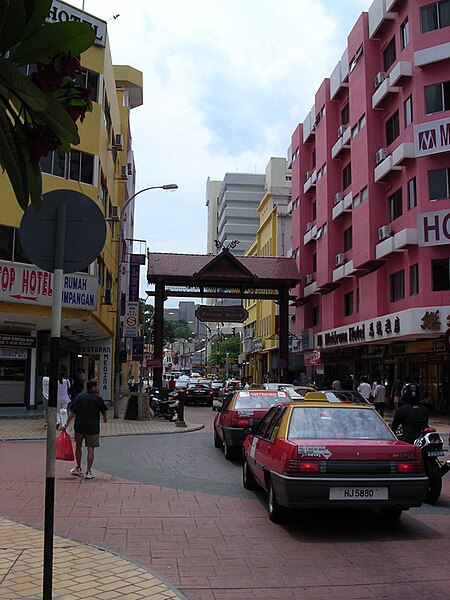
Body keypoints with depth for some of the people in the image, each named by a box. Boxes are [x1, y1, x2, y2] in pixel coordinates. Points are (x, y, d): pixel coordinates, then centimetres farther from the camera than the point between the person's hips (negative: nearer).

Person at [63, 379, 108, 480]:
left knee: (78, 447, 18)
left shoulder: (79, 396, 3)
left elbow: (73, 412, -1)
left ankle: (78, 469, 28)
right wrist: (105, 419, 27)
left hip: (79, 426, 3)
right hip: (93, 427, -3)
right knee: (90, 449, 2)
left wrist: (67, 424, 4)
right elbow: (104, 411, 5)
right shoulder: (98, 398, -5)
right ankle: (88, 472, 2)